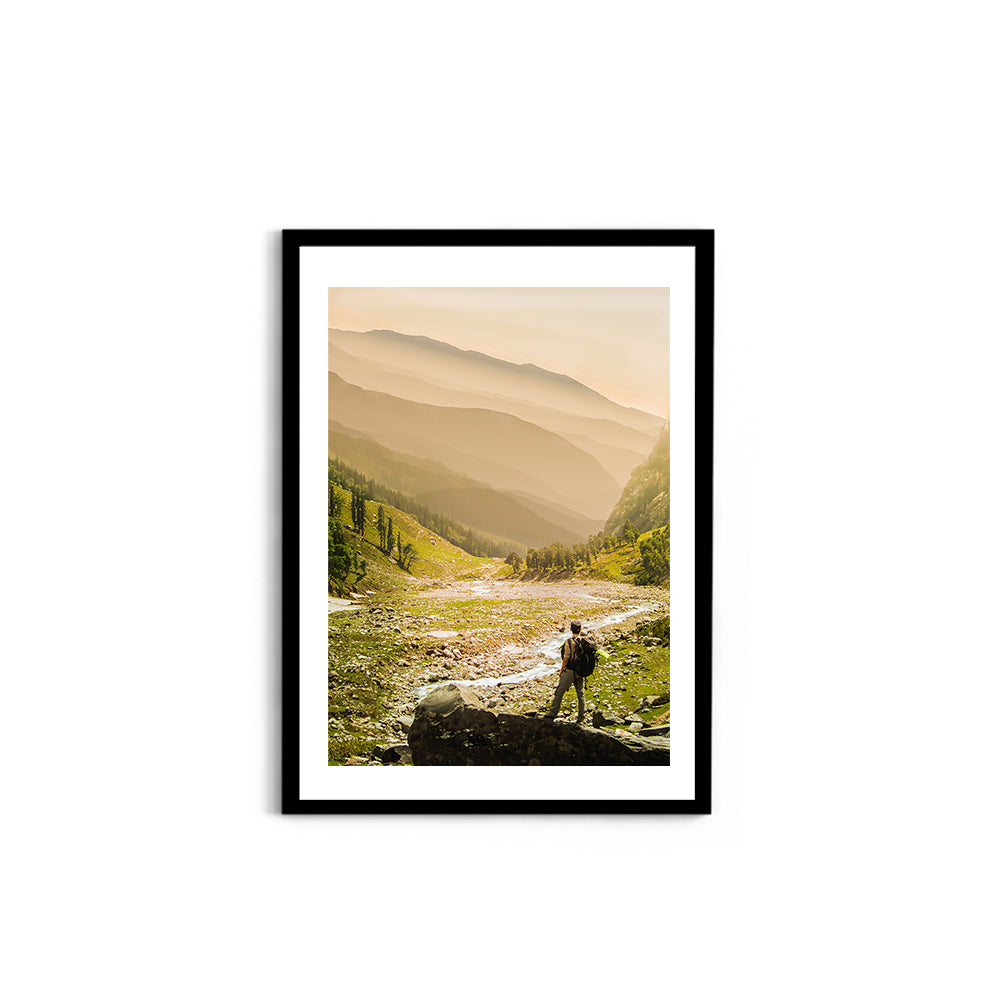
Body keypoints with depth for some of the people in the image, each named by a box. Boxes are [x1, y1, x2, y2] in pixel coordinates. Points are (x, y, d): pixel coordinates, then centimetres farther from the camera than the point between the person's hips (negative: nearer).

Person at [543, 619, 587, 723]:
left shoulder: (569, 641, -15)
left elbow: (566, 658, -14)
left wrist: (561, 670, -3)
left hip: (569, 672, -5)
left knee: (559, 692, 4)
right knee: (580, 694, 12)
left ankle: (552, 713, 7)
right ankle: (580, 717, 14)